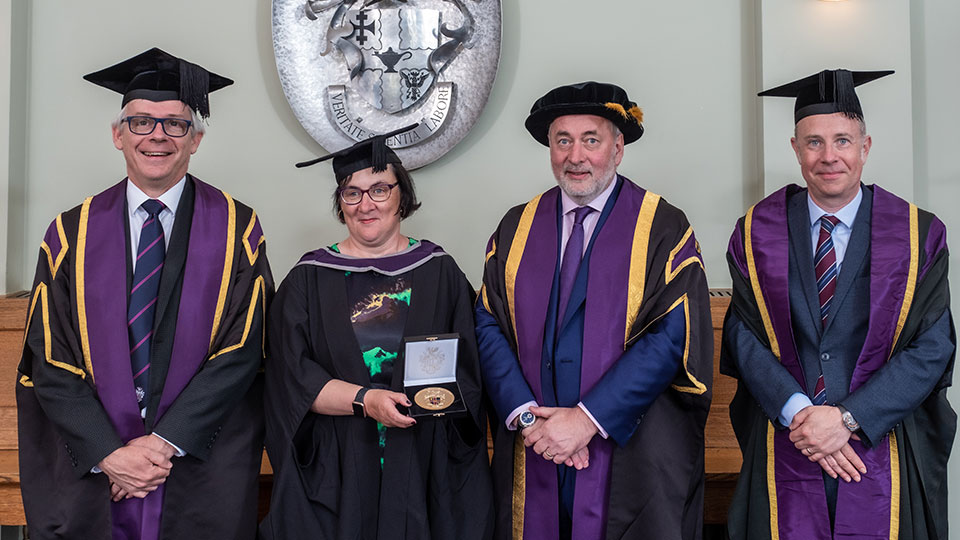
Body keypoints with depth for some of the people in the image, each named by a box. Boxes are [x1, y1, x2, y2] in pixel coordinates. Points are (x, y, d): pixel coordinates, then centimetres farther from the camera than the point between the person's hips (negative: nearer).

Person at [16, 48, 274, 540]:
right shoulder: (72, 234, 3)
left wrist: (163, 443, -14)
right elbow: (50, 362, -1)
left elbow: (241, 352, -8)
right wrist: (108, 454, -12)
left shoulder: (236, 228, -1)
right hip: (89, 472, 1)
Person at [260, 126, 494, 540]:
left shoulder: (438, 271, 5)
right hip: (335, 471, 0)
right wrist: (364, 400, -18)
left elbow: (469, 370, 3)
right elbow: (293, 377, -5)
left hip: (421, 469, 1)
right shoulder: (309, 280, 4)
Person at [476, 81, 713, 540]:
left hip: (632, 457, -2)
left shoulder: (663, 228, -3)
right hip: (532, 454, 3)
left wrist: (588, 419, -17)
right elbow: (489, 326, 2)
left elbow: (673, 336, -12)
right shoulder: (516, 229, 7)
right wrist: (526, 415, -13)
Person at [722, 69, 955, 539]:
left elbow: (932, 348, -6)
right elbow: (744, 337, -3)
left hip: (884, 448, 0)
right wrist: (799, 414, -16)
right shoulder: (758, 233, 1)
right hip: (784, 448, 0)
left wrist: (848, 418, -16)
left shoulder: (919, 235, -1)